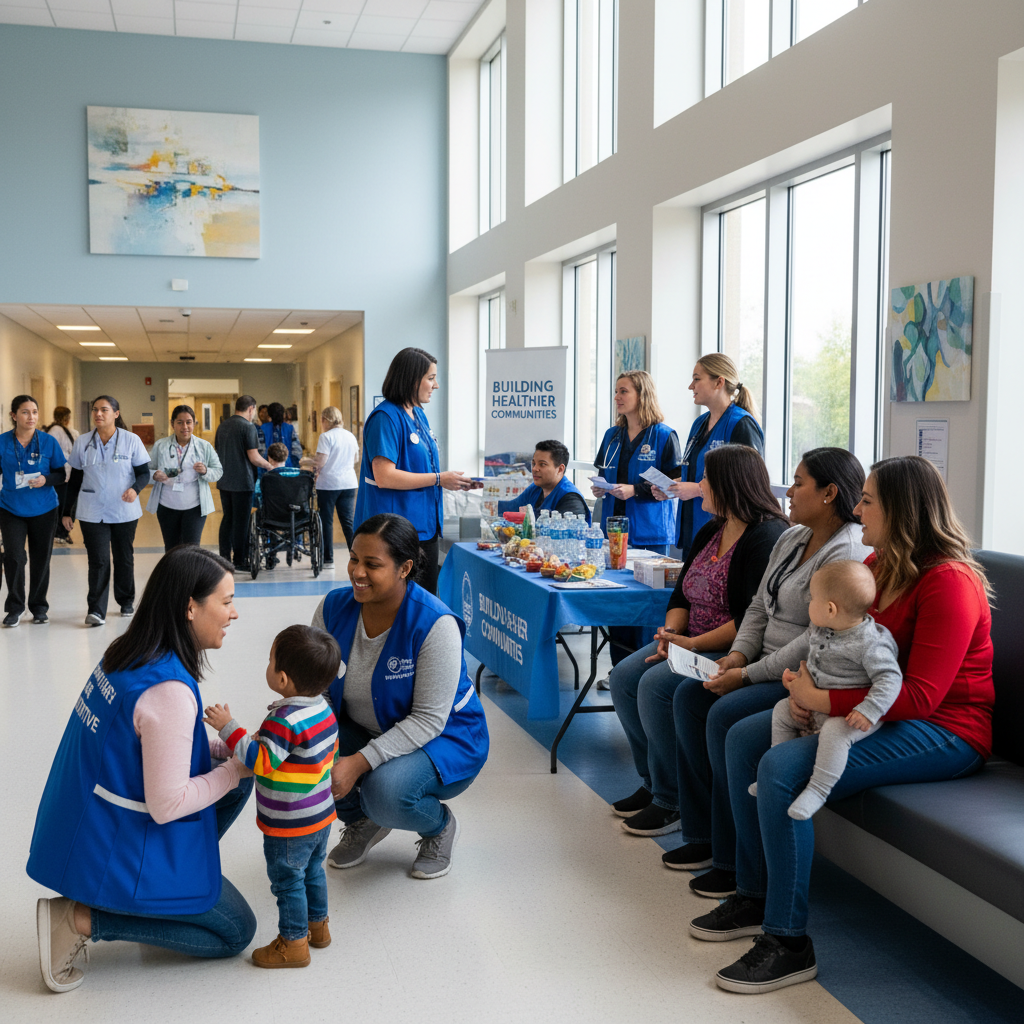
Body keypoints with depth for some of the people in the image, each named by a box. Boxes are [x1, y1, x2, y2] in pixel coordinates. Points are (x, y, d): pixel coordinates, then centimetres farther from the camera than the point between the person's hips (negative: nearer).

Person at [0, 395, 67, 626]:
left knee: (41, 559, 8)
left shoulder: (48, 442, -2)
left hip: (43, 510, 1)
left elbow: (61, 474, 1)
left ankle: (39, 607, 23)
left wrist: (46, 480, -17)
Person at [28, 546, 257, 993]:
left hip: (90, 823, 9)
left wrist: (226, 748, 4)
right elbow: (168, 805, -25)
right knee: (236, 932, 7)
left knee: (238, 777, 12)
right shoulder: (169, 690, -28)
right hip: (117, 852, -9)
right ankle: (82, 919, -1)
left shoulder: (127, 654, 0)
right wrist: (237, 767, -12)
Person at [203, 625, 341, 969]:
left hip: (289, 827, -8)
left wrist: (228, 728, -27)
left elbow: (260, 761, -30)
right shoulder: (325, 711, -3)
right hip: (322, 815, 9)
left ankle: (293, 943, 21)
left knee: (288, 880, 8)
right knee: (313, 872, 25)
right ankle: (317, 925, 40)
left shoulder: (284, 721, -30)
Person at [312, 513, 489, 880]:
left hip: (442, 739, -5)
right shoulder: (334, 608, -11)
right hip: (362, 732, 5)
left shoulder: (435, 625, -27)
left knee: (385, 790, -35)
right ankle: (362, 821, 10)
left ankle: (440, 826, 4)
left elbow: (429, 719, -26)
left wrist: (360, 762, -34)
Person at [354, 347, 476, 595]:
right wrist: (439, 479, -18)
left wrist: (451, 480, 7)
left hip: (425, 526, 9)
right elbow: (384, 477, -23)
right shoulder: (386, 417, -15)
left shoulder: (419, 415, 14)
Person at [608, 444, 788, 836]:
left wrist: (692, 644, -22)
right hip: (693, 643, 10)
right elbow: (682, 594, 16)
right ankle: (652, 783, 8)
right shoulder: (710, 532, 14)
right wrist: (671, 634, -5)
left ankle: (672, 801, -10)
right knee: (623, 677, -5)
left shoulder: (767, 538, -17)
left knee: (656, 685, -26)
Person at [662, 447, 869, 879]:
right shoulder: (791, 539, 14)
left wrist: (749, 675, -21)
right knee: (688, 695, -4)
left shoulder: (846, 554, -18)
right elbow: (759, 607, 19)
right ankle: (704, 835, 4)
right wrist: (739, 653, 0)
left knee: (726, 714, -26)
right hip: (770, 666, 10)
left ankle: (737, 861, -12)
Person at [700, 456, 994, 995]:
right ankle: (754, 895, 12)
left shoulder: (950, 581, -21)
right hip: (865, 707, 10)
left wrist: (821, 700, -25)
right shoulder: (876, 565, 7)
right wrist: (805, 686, -6)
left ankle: (788, 942, -15)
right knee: (743, 739, 2)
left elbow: (919, 696, -25)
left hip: (941, 730, -10)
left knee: (782, 768, -26)